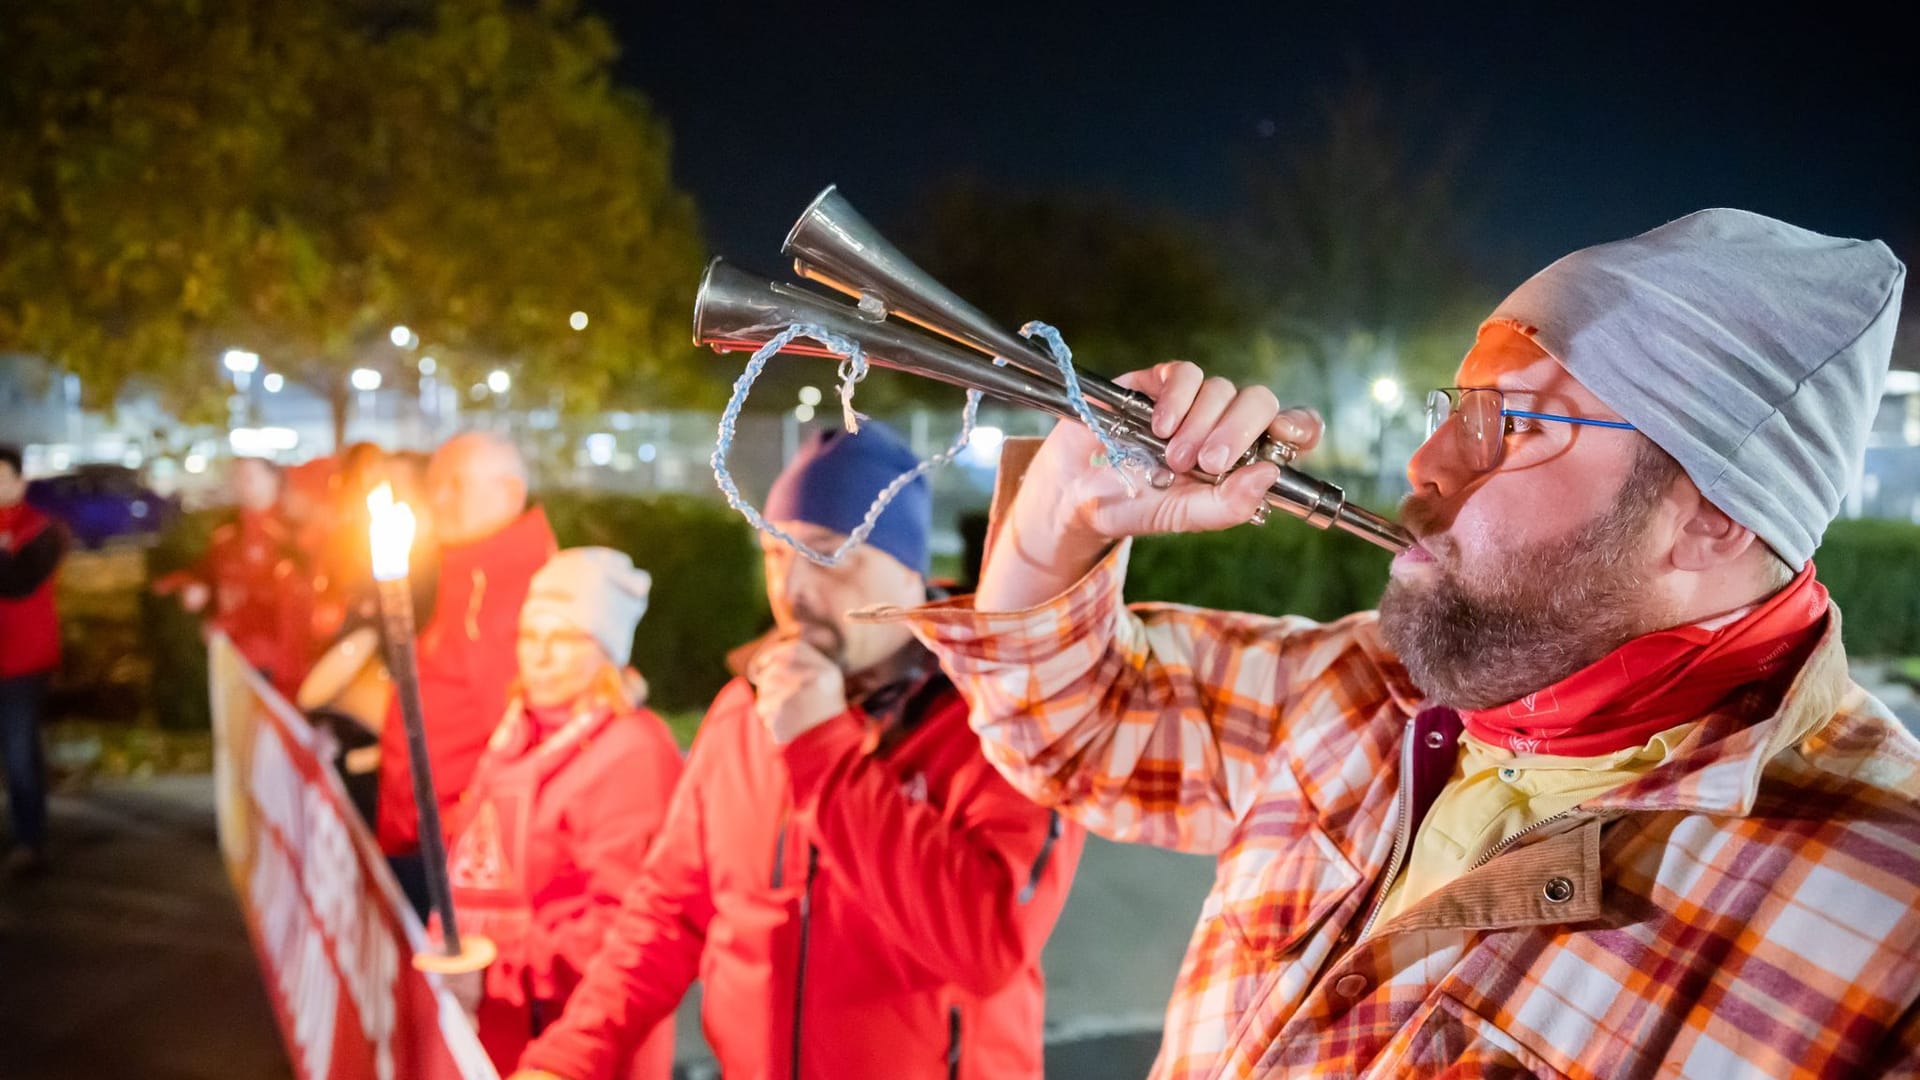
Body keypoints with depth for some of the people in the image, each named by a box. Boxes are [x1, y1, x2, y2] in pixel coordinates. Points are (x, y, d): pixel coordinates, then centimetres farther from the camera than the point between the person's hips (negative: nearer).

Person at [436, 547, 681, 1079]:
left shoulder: (634, 752, -15)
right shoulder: (518, 734, 12)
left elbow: (622, 921, -21)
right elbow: (476, 878, 21)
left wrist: (500, 971, -23)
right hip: (492, 1023, 7)